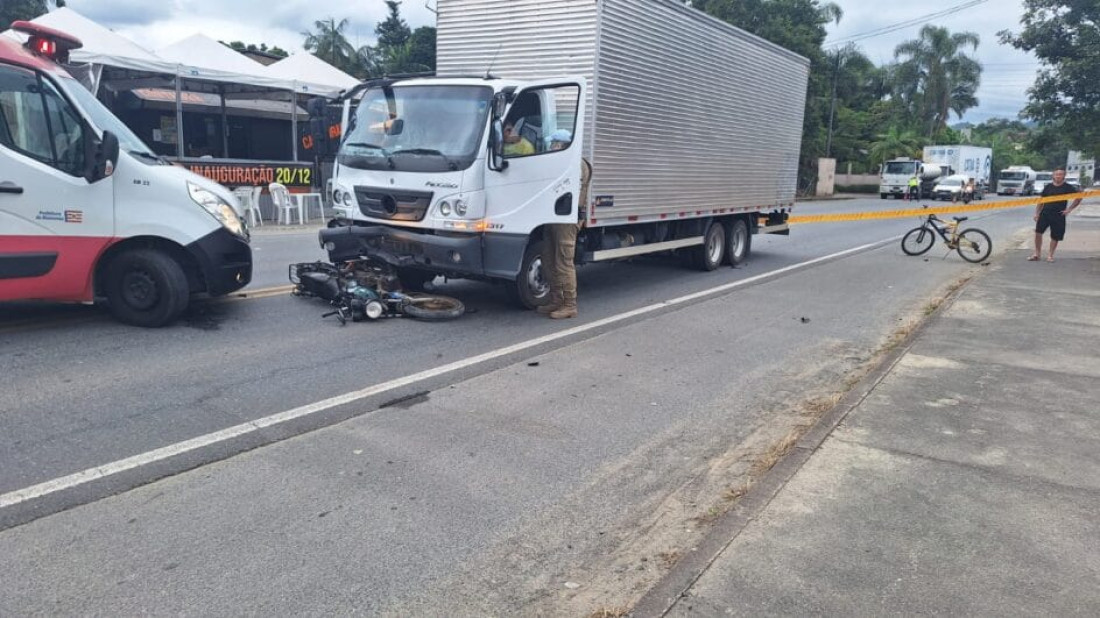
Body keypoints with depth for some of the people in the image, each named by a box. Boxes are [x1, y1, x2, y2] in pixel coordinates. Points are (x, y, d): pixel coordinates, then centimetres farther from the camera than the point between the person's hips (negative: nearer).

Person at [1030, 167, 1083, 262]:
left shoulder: (1067, 187, 0)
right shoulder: (1048, 187, 6)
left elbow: (1079, 196, 3)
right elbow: (1041, 201, 11)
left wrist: (1070, 209, -1)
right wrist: (1037, 213, 3)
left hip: (1059, 215, -1)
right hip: (1045, 213, 1)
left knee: (1055, 236, 5)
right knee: (1038, 231, -12)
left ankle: (1050, 255, 19)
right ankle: (1037, 253, -1)